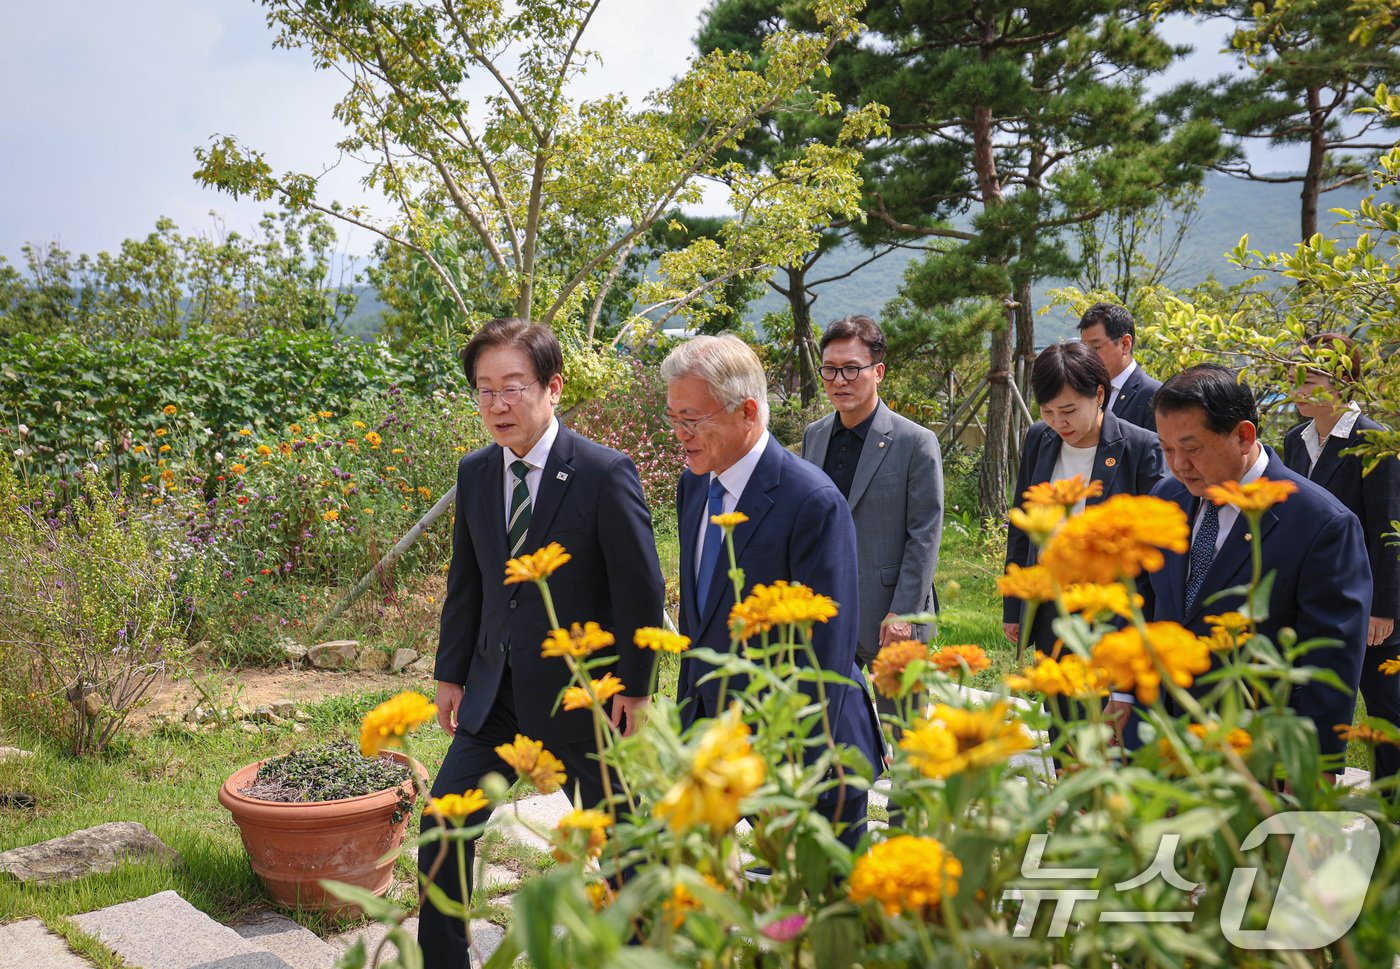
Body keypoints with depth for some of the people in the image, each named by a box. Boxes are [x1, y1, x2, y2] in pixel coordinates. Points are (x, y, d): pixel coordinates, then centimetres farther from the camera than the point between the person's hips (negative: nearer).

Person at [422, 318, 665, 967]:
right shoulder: (475, 473, 2)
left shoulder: (606, 473, -16)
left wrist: (633, 689, -11)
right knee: (441, 828, 7)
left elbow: (642, 592, -13)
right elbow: (465, 583, 11)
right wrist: (451, 673, 11)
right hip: (496, 695, 5)